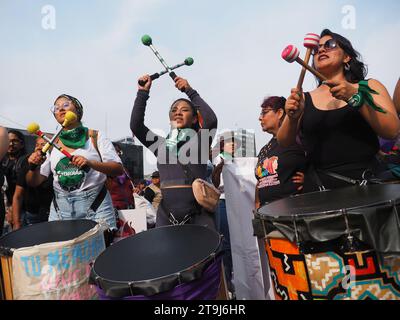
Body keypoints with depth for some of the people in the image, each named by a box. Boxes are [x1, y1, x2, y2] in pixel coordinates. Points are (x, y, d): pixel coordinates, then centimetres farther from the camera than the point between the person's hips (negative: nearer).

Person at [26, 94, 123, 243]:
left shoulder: (95, 137, 0)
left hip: (95, 207, -2)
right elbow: (34, 182, 9)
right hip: (60, 210, 3)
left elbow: (118, 169, -8)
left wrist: (90, 163, -23)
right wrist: (34, 167, -12)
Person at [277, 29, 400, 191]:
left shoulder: (368, 87, 9)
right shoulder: (305, 98, 11)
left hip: (368, 182, -1)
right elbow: (285, 142, 3)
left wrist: (355, 98, -13)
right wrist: (293, 118, -15)